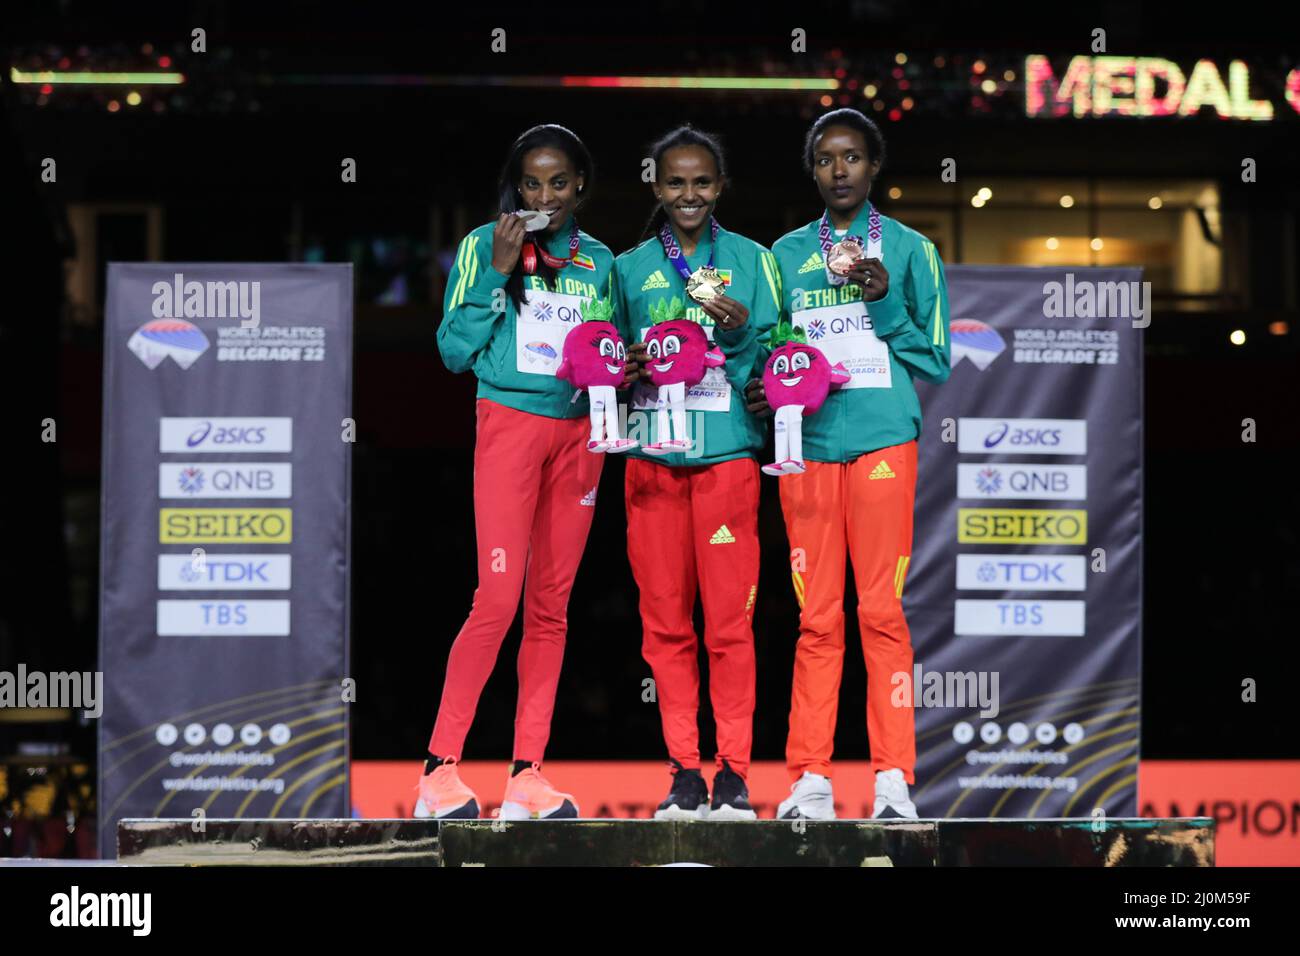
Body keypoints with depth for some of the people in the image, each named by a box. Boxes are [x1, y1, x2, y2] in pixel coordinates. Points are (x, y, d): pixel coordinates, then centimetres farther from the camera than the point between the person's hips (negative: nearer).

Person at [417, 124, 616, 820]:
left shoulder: (599, 261, 13)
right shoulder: (486, 245, 2)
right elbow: (455, 350, -3)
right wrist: (497, 274, -11)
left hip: (578, 432, 4)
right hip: (510, 422, -4)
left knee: (550, 605, 3)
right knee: (499, 598, -13)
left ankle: (527, 775, 5)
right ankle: (440, 769, -8)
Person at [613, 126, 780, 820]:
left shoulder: (750, 261, 6)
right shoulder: (630, 268, 12)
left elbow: (775, 359, 4)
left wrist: (742, 332, -16)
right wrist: (627, 368, -6)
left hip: (727, 455, -2)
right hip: (652, 458, 2)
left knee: (729, 620, -4)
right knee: (665, 621, 3)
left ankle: (733, 772, 1)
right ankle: (683, 770, 8)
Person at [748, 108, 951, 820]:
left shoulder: (909, 249, 7)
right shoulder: (786, 254, 14)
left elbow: (935, 361, 5)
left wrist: (886, 302, -9)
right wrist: (763, 388, -5)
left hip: (882, 441, -2)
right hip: (806, 443, 2)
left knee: (881, 611, -5)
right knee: (816, 619, 1)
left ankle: (893, 780, -3)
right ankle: (810, 780, 3)